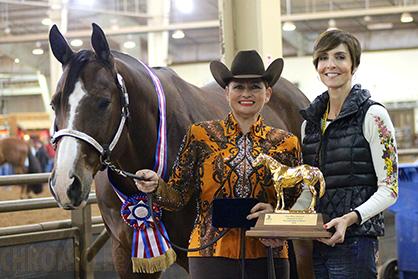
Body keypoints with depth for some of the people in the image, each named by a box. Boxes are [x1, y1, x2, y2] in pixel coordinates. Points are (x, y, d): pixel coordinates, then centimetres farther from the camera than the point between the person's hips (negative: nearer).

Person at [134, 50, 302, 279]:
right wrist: (156, 186, -18)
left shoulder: (285, 144, 8)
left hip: (267, 257, 2)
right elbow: (177, 198, 3)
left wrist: (275, 212, -9)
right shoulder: (200, 135, 4)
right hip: (212, 254, -1)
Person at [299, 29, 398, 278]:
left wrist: (349, 218, -22)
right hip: (313, 242, 5)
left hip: (355, 241, -5)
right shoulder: (310, 120, 13)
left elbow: (389, 189, -7)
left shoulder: (373, 115, -5)